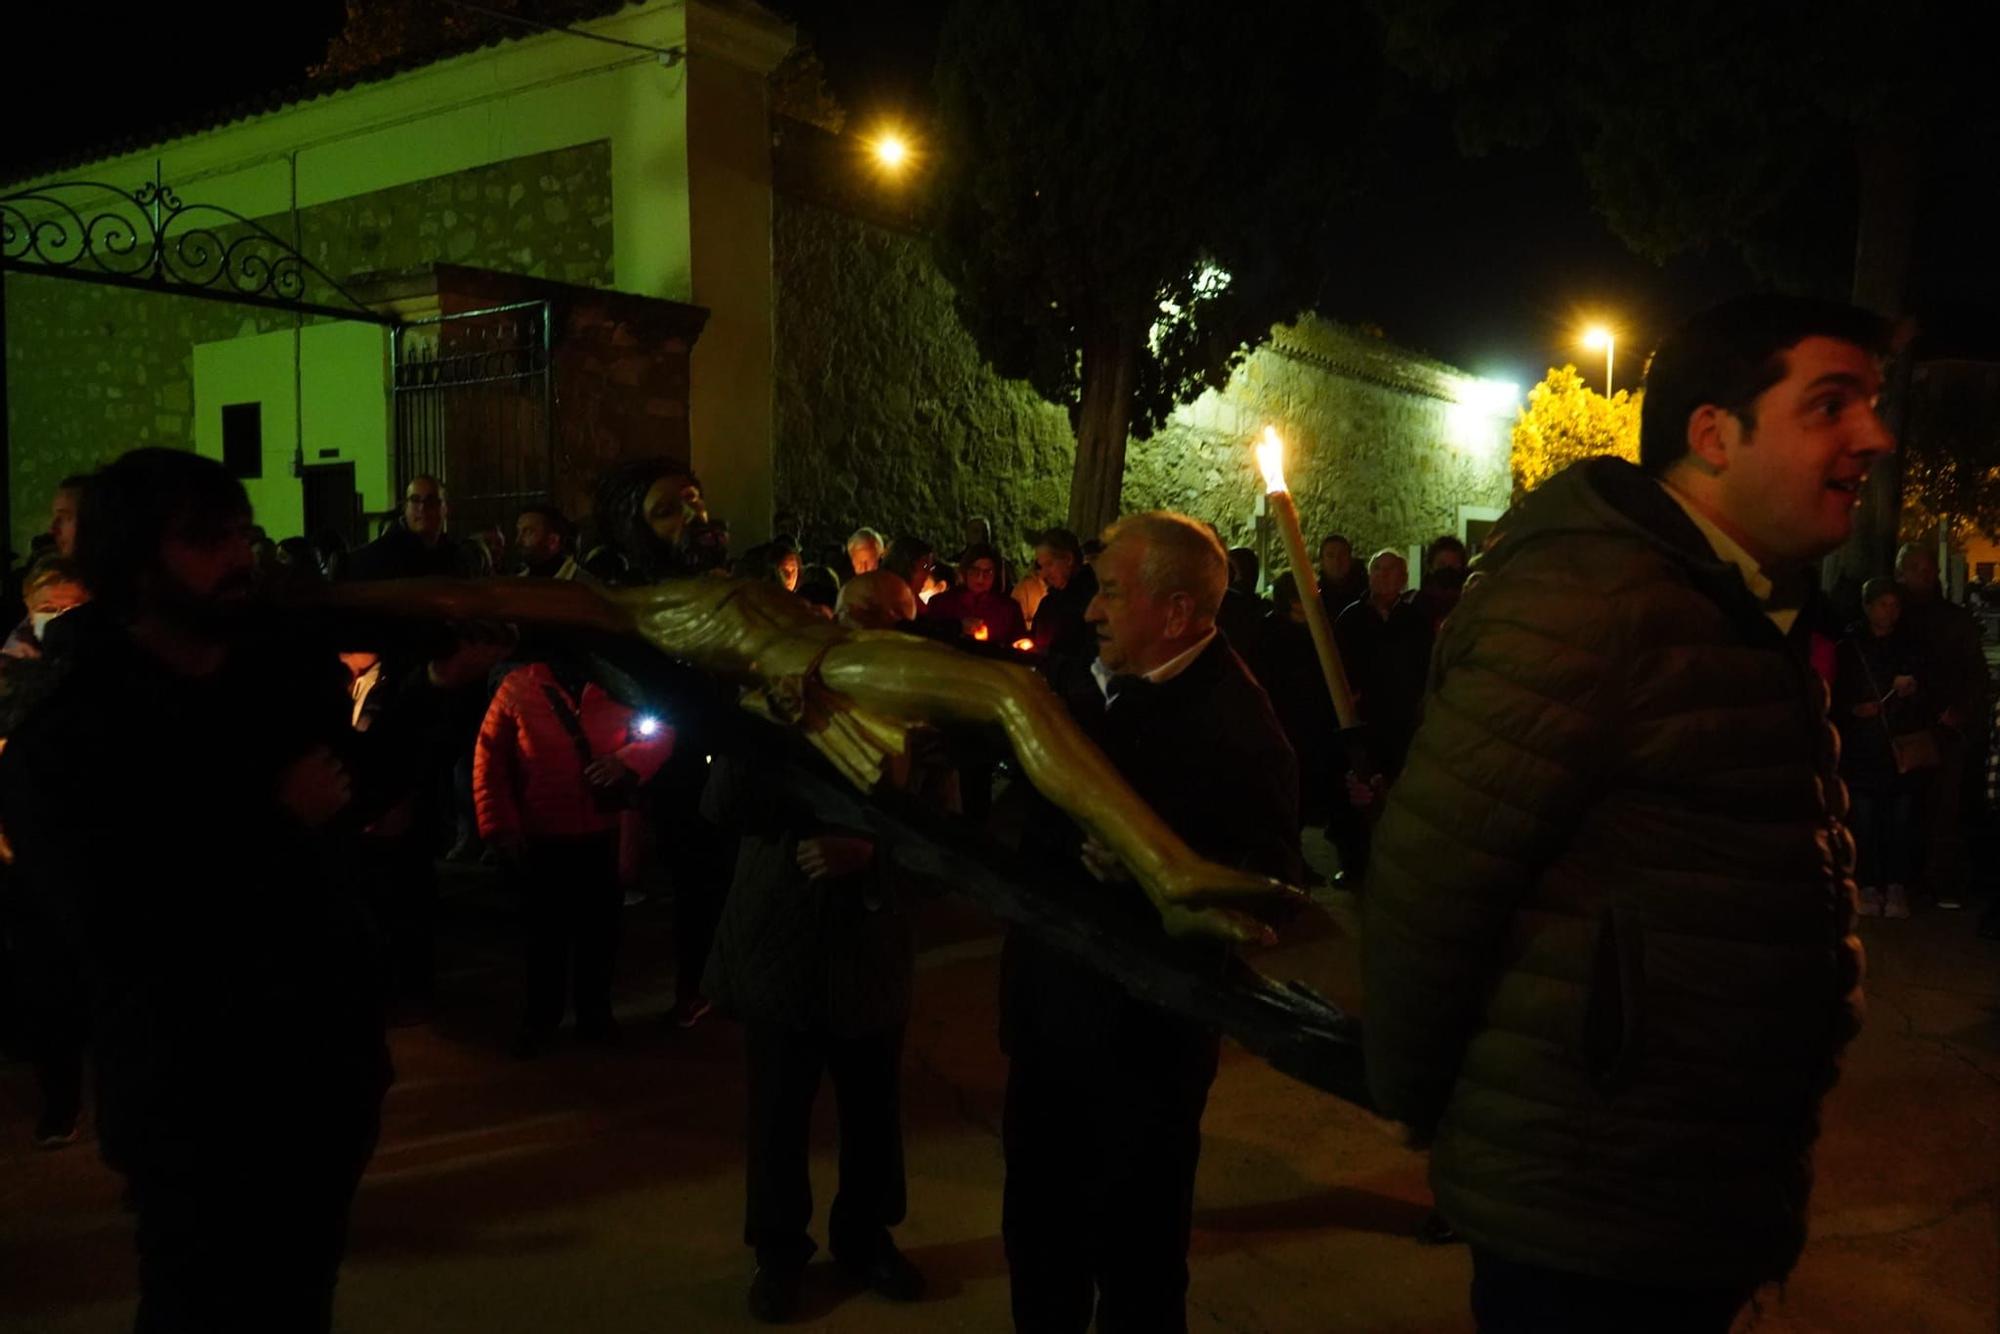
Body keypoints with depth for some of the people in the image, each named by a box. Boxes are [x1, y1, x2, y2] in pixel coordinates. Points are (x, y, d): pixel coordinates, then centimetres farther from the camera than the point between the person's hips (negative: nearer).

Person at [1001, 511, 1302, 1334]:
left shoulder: (1234, 722, -19)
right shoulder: (1090, 686, 5)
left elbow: (1270, 882, -24)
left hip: (1141, 1040, -7)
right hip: (1050, 1019, 7)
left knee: (1135, 1268, 12)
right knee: (1039, 1237, 23)